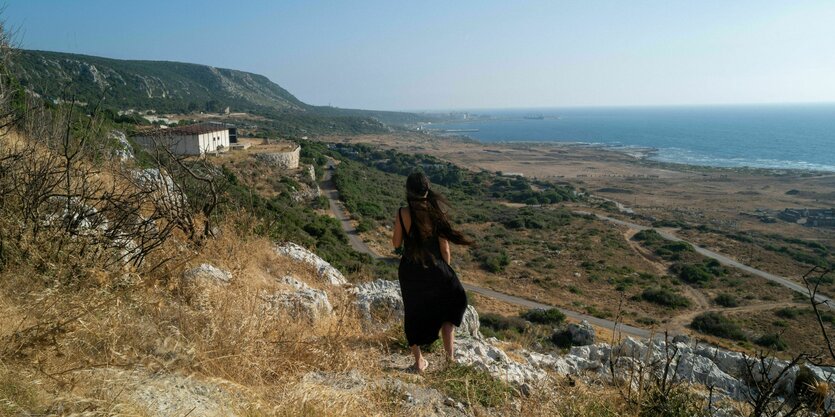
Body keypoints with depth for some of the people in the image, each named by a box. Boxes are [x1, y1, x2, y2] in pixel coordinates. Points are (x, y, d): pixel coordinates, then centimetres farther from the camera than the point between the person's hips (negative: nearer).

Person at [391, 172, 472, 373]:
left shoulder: (402, 213, -13)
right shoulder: (437, 212, -11)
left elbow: (396, 243, -2)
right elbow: (444, 247, -6)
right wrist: (446, 269, 9)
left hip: (410, 271, 0)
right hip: (434, 268, 0)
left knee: (413, 313, 18)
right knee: (449, 306, 23)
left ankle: (419, 361, 27)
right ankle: (449, 355, 21)